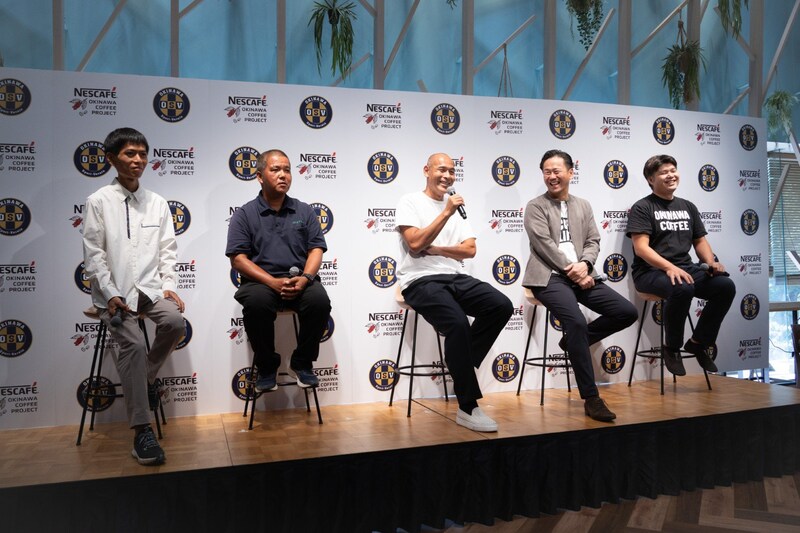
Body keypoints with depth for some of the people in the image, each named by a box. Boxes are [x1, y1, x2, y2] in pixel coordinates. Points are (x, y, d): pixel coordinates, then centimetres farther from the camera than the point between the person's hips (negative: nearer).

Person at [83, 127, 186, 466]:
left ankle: (146, 377, 3)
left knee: (175, 322, -26)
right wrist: (111, 295, -12)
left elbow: (167, 249, 10)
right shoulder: (99, 201, 2)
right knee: (133, 343, -23)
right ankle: (142, 432, -18)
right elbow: (93, 254, -2)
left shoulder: (157, 203, 11)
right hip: (114, 291, -3)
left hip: (150, 288, 3)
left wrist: (169, 286, -4)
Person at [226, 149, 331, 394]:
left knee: (320, 300, -30)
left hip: (300, 280, 2)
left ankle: (302, 362, -5)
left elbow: (316, 249, 8)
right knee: (256, 304, -35)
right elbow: (238, 259, -2)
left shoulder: (304, 211, 14)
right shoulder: (245, 214, 7)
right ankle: (267, 365, -7)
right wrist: (273, 282, -16)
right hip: (261, 281, -1)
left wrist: (305, 278, -13)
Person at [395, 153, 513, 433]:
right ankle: (468, 409, -21)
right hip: (421, 281, -6)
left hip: (455, 278, 6)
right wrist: (446, 213, -13)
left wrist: (434, 249, -6)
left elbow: (470, 250, 9)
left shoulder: (456, 207, 20)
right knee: (458, 323, -32)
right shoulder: (410, 202, 3)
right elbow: (415, 244, -13)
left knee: (502, 306, -19)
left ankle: (460, 364, -2)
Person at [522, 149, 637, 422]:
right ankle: (591, 399, -20)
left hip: (581, 274, 6)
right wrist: (571, 270, -14)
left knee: (627, 312, -9)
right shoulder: (535, 206, 3)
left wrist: (584, 265, -10)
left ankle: (574, 340, 10)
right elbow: (545, 245, -8)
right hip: (550, 276, -6)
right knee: (577, 322, -29)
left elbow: (593, 241, 11)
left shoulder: (583, 205, 19)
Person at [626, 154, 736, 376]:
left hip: (685, 269, 6)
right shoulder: (642, 207, -2)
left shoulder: (688, 207, 18)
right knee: (682, 289, -37)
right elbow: (641, 248, -13)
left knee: (726, 286, -19)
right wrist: (669, 267, -28)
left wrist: (711, 262, -2)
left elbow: (700, 241, 20)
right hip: (651, 271, -6)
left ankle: (698, 342, -1)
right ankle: (671, 347, -13)